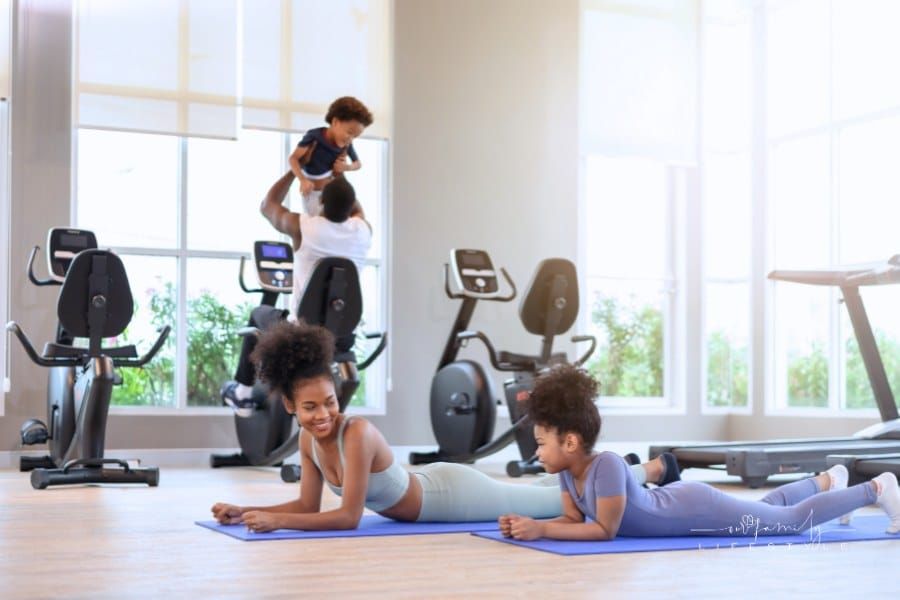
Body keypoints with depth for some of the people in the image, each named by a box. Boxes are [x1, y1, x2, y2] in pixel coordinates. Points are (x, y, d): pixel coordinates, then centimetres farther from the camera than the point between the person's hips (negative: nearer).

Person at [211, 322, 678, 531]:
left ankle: (652, 470, 33)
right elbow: (310, 505, -5)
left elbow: (347, 516, -36)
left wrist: (277, 521, -38)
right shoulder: (308, 439, -12)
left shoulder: (358, 433, -35)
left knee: (568, 501, 12)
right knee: (547, 502, 28)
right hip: (432, 484, 7)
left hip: (454, 492, -7)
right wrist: (244, 511, -16)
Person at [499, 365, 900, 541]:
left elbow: (605, 530, -33)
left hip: (698, 509, -7)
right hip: (676, 500, 7)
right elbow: (573, 519, -3)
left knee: (794, 520, 10)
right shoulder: (568, 470, -12)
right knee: (764, 509, 31)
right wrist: (528, 525, -20)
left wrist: (540, 530, -36)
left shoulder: (606, 466, -36)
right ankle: (827, 480, 53)